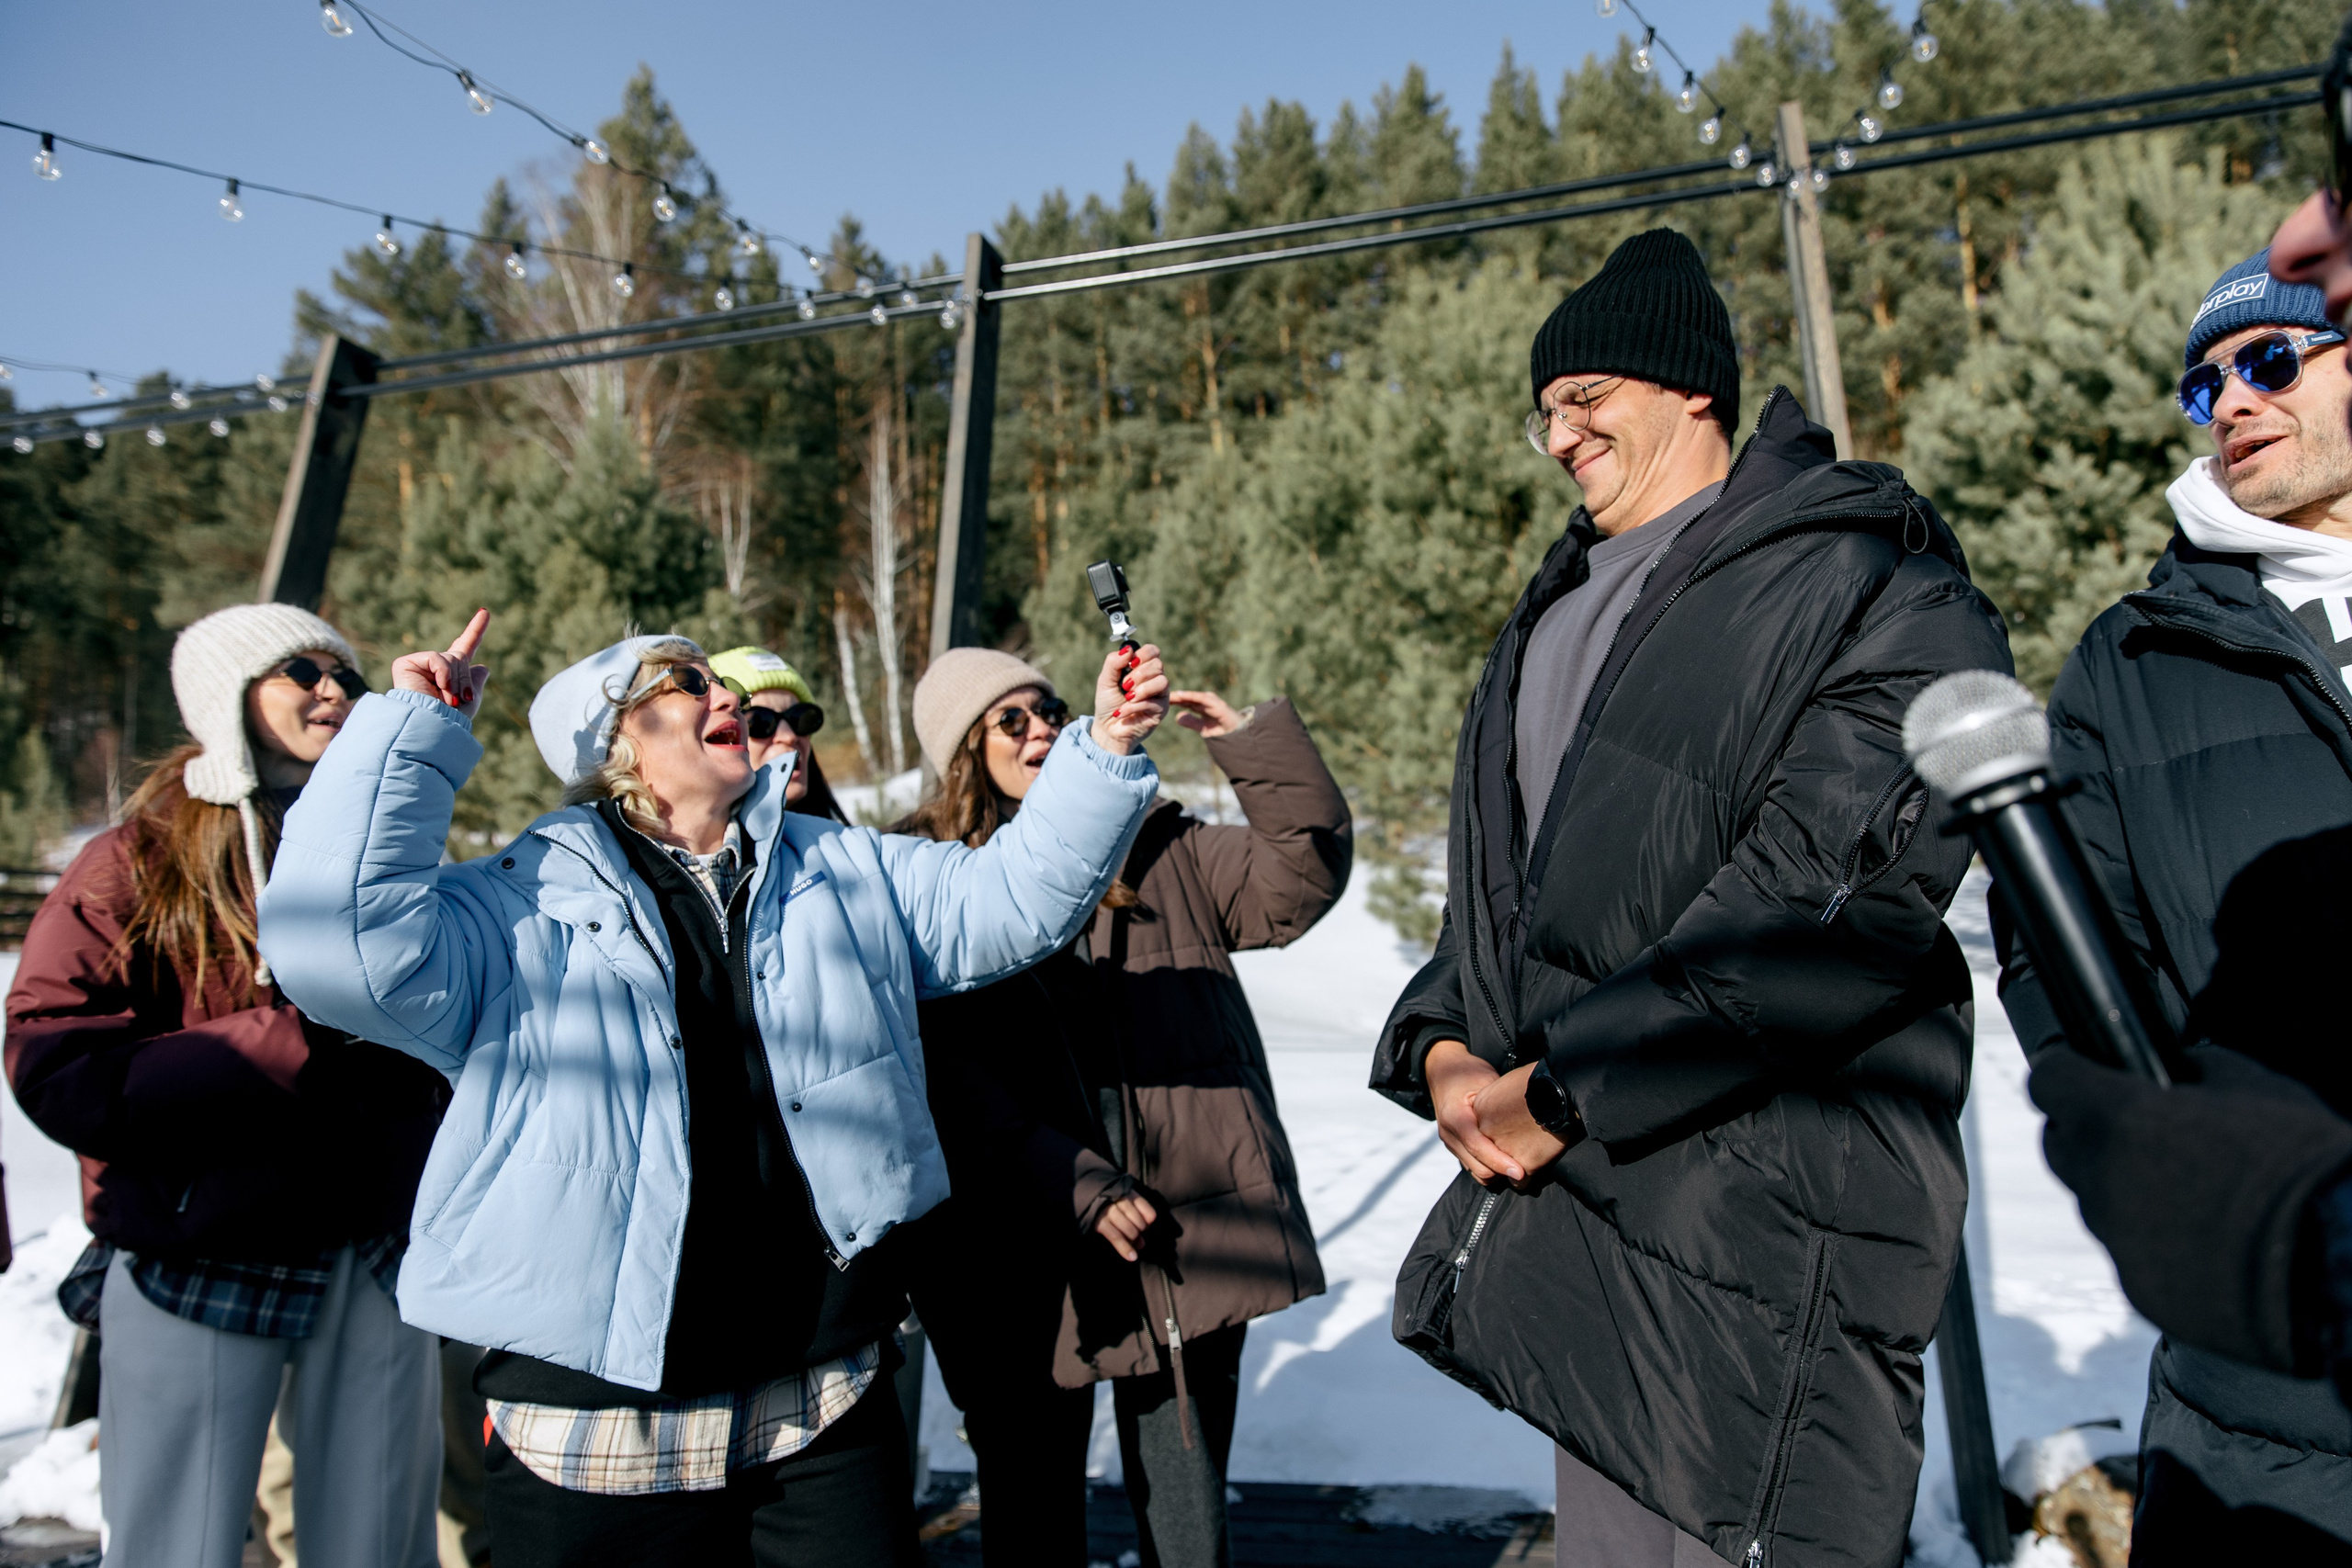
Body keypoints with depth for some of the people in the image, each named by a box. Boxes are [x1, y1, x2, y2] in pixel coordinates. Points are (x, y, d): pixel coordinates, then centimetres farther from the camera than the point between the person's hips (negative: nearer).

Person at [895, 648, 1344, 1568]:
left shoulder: (1156, 851, 9)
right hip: (1030, 1265, -2)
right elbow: (952, 1081, -9)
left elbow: (1299, 880, 2)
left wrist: (1257, 743, -10)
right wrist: (1077, 1188, -16)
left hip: (1191, 1242, 2)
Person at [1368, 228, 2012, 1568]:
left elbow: (1838, 888, -19)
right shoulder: (1559, 611, 20)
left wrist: (1566, 1081, -18)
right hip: (1572, 1182, 8)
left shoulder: (1870, 580, -6)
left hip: (1761, 1220, -7)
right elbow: (1496, 865, 20)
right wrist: (1445, 1045, 0)